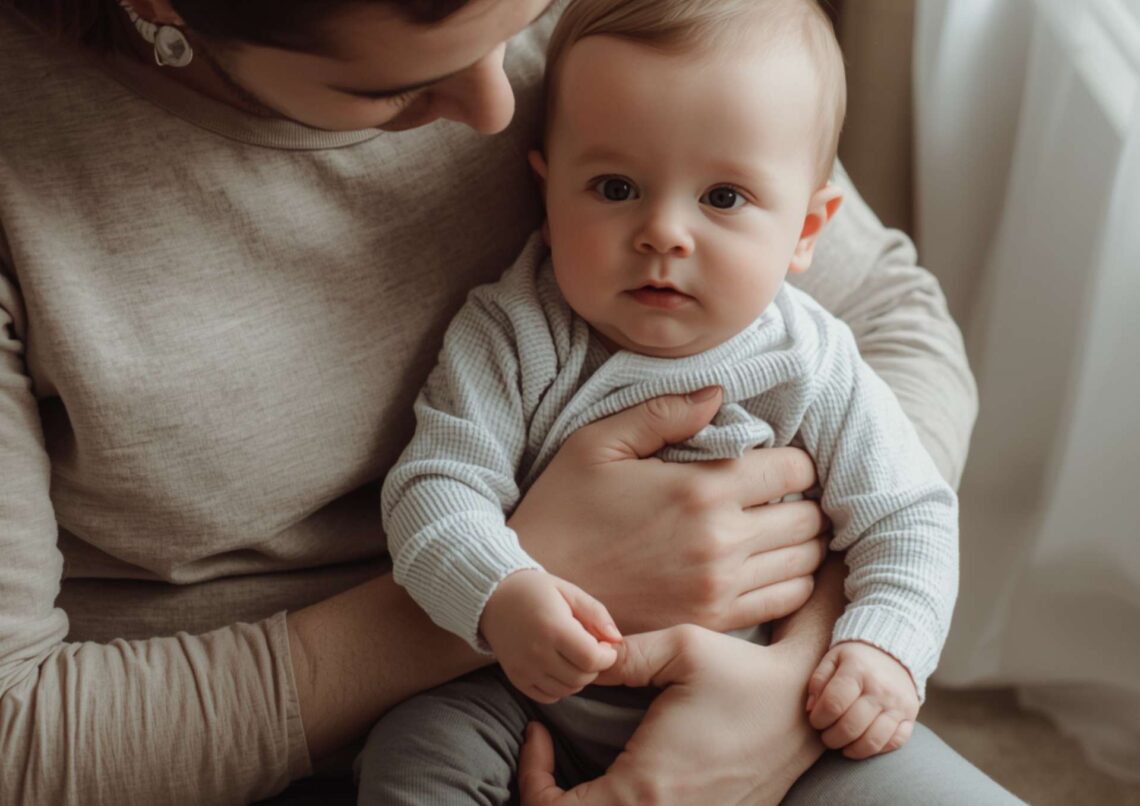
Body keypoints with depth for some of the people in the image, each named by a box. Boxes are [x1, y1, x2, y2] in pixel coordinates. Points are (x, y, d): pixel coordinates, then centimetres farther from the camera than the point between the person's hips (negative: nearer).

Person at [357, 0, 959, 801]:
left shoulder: (813, 375, -10)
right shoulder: (511, 341, -13)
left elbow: (908, 517, -2)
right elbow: (436, 481, -18)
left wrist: (886, 647, -19)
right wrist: (497, 594, -37)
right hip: (533, 697, -1)